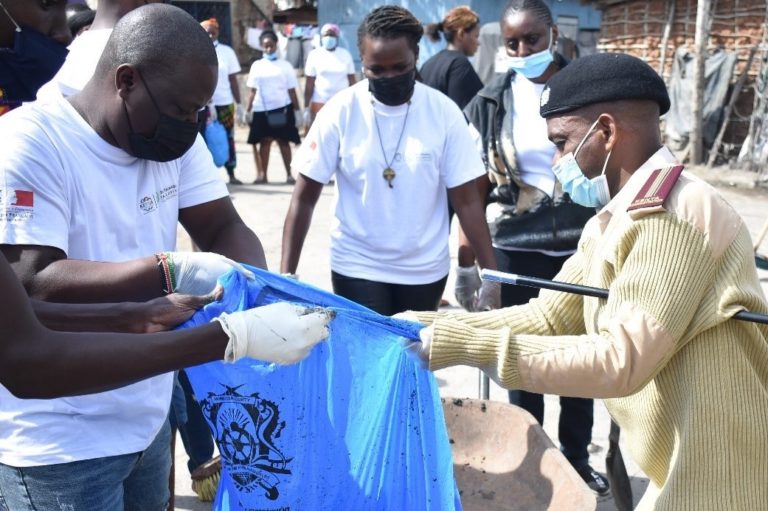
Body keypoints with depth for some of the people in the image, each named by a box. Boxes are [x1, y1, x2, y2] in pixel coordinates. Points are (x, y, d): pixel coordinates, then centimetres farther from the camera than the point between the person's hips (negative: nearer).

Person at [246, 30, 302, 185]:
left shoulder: (285, 65, 5)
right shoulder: (257, 66, 9)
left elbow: (292, 90, 4)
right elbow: (253, 91, 9)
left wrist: (297, 110, 1)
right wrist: (247, 110, 4)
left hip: (282, 109, -1)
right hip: (262, 110, 1)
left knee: (283, 140, 1)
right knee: (265, 141, 2)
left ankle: (289, 173, 6)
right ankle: (262, 174, 6)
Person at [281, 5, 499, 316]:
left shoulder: (444, 112, -7)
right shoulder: (340, 112, -9)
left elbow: (466, 201, -5)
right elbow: (304, 199, -5)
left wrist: (491, 274, -11)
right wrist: (286, 273, -11)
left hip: (425, 270, 2)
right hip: (356, 268, -1)